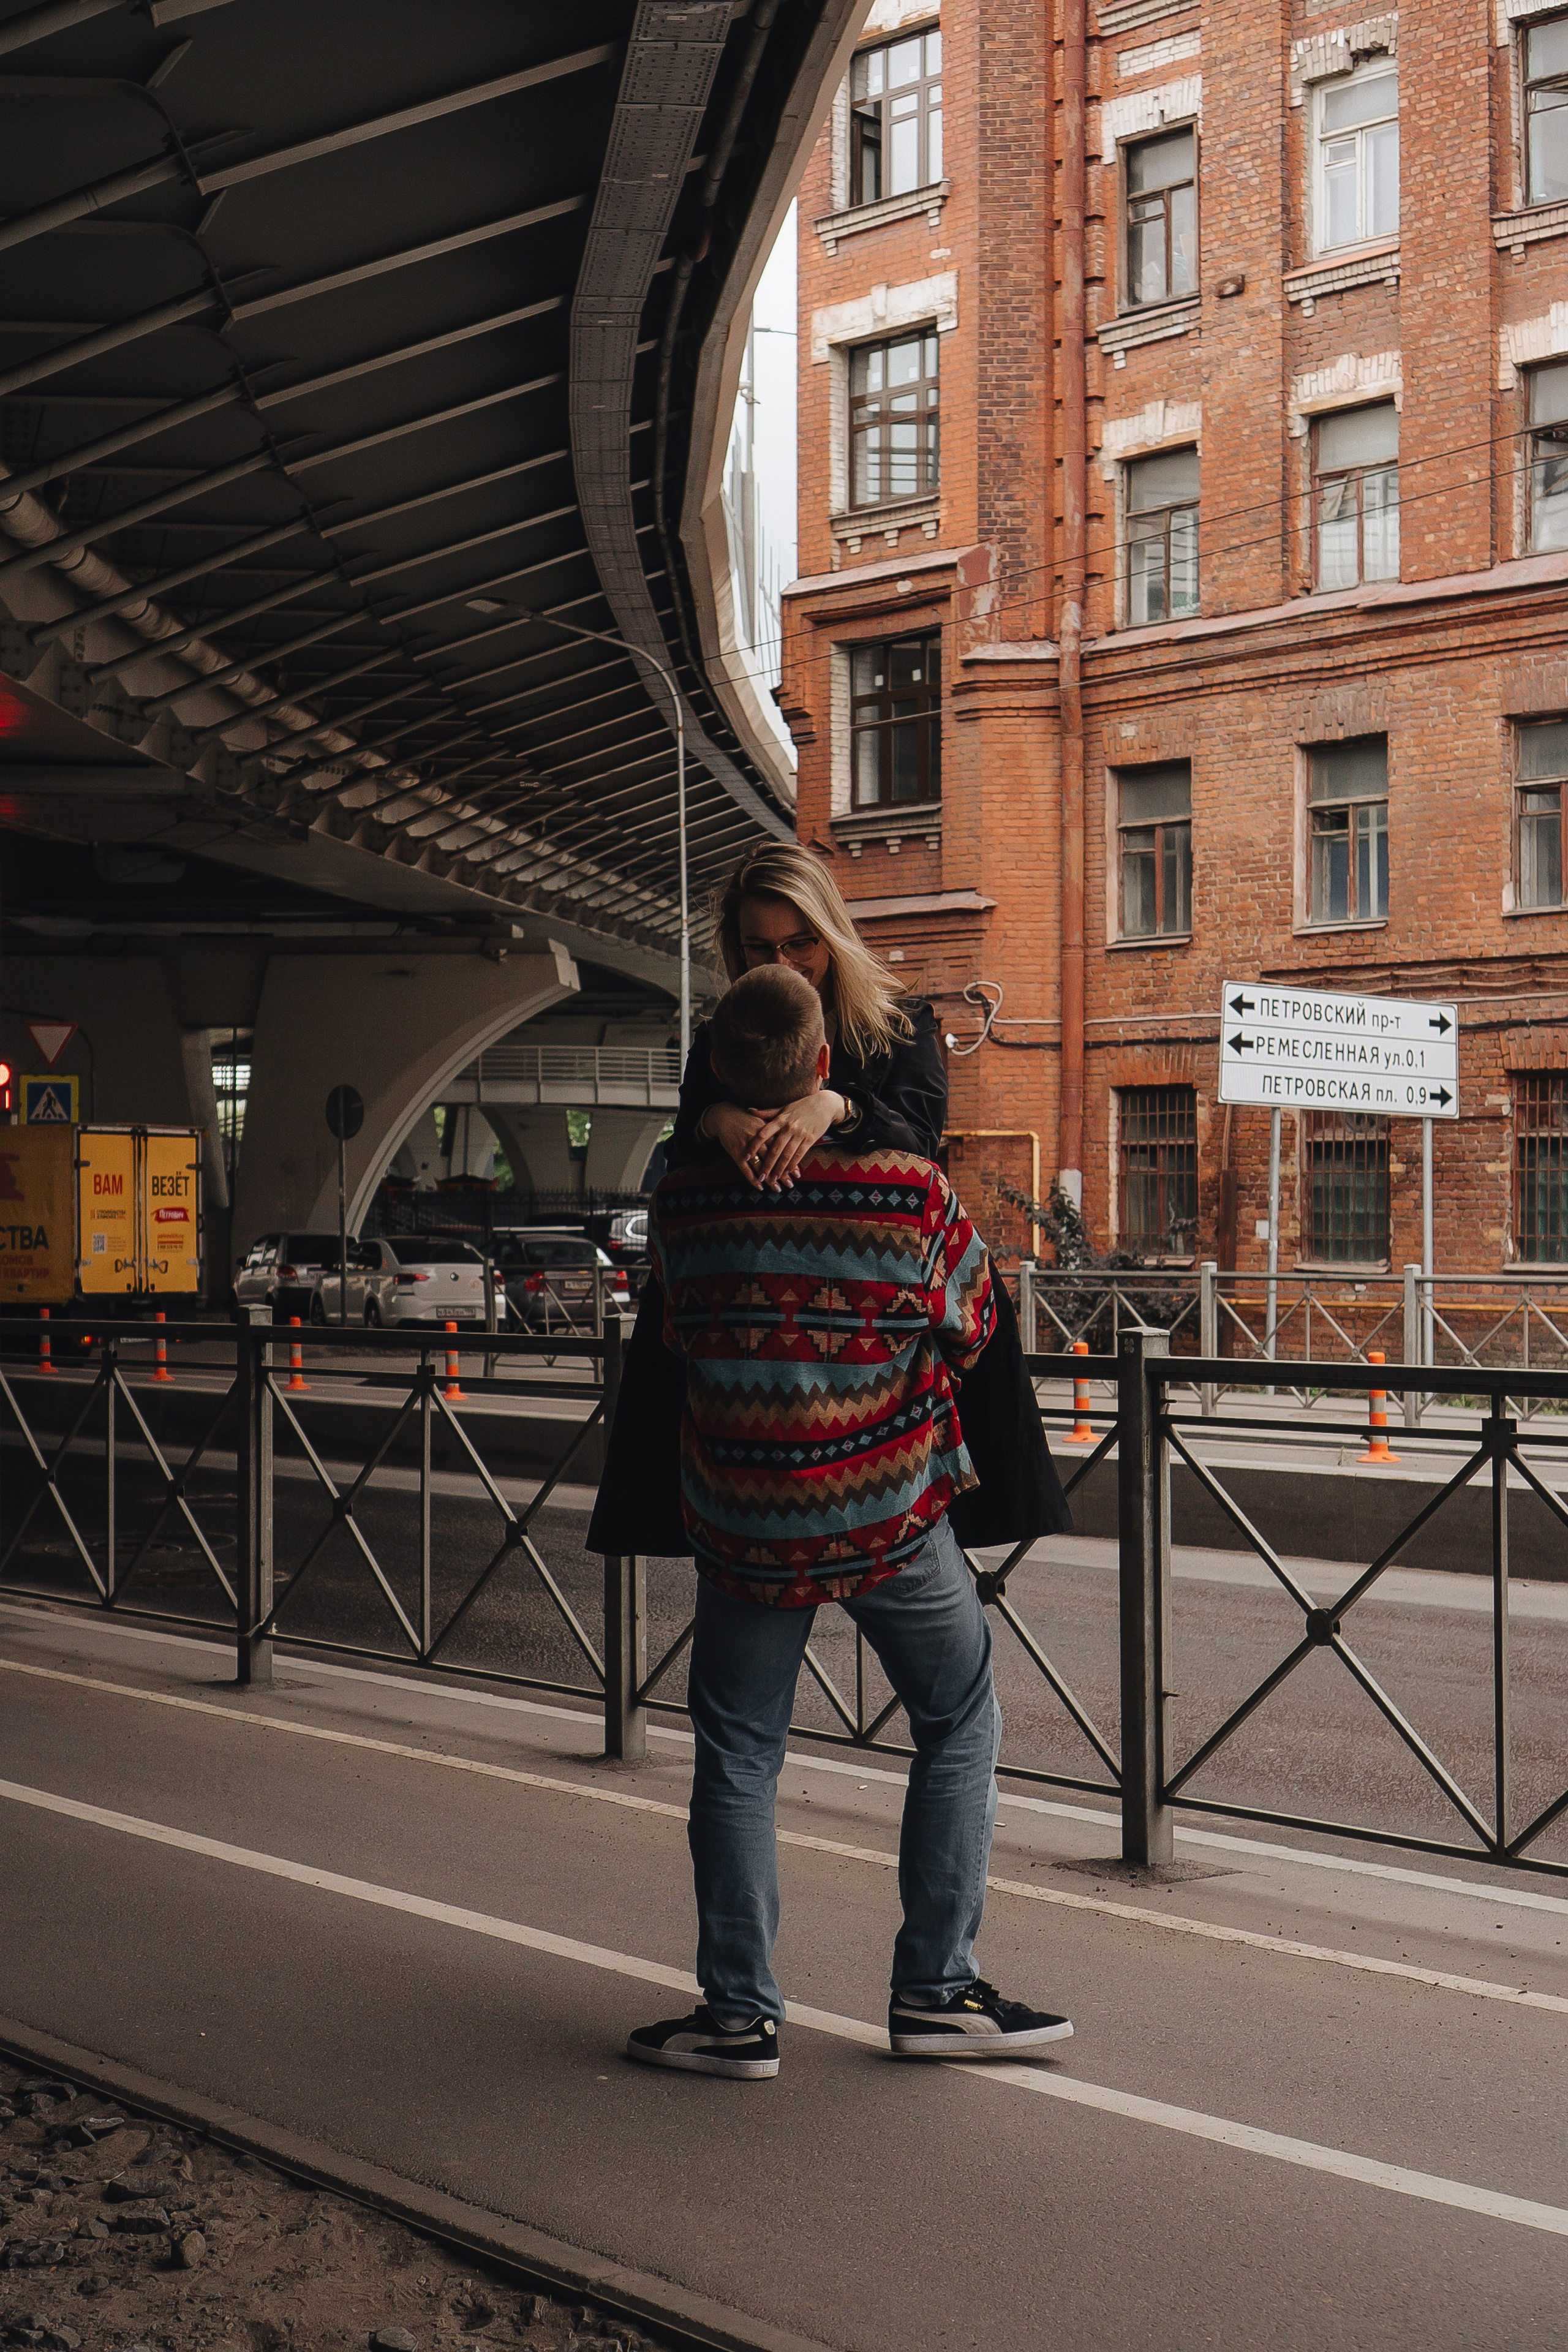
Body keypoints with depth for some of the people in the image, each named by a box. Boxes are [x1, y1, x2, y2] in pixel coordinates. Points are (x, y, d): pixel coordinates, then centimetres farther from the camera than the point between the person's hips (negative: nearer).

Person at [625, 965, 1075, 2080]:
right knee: (961, 1729, 14)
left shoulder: (684, 1202, -8)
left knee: (738, 1756, 12)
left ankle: (741, 2013, 13)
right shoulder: (912, 1193, -13)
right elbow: (972, 1327, 1)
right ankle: (936, 1989, 14)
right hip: (890, 1511, -2)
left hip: (742, 1519, 2)